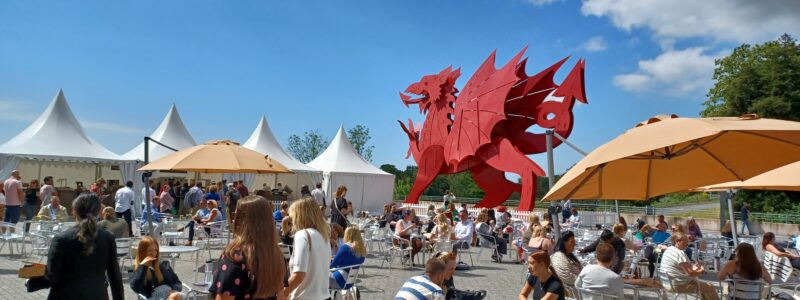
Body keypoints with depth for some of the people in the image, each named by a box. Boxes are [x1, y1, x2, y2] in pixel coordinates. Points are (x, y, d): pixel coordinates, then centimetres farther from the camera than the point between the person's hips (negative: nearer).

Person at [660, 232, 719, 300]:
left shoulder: (668, 250, 6)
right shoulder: (680, 254, -23)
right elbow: (690, 273, -22)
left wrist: (692, 266, 10)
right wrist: (701, 271, -3)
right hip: (679, 286, -10)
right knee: (710, 288, 3)